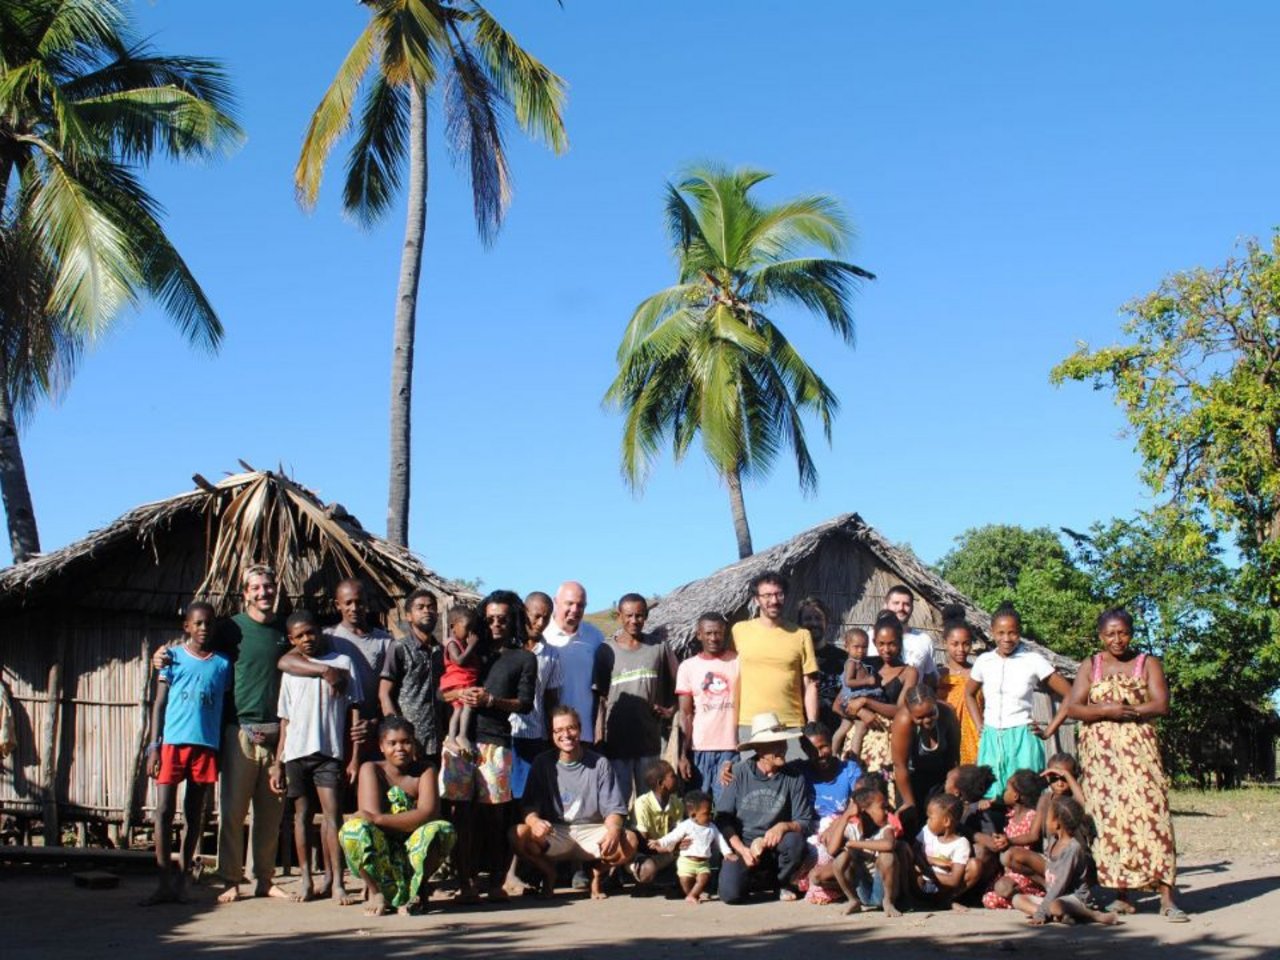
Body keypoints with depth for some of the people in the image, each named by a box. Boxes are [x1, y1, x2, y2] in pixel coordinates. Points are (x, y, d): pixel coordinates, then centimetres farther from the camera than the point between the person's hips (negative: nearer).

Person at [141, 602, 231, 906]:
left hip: (206, 746, 1)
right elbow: (159, 703, 6)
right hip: (172, 742, -1)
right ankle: (165, 883, -3)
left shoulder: (223, 663, 10)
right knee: (164, 811, -5)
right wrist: (154, 746, -2)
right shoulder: (172, 658, 7)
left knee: (194, 814, 6)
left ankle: (182, 880, 13)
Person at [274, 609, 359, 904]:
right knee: (302, 813, 6)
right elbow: (286, 720, 15)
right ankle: (305, 879, 11)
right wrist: (277, 762, 9)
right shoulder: (291, 671, 14)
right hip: (296, 751, 3)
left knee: (332, 812, -10)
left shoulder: (342, 663, 5)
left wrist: (354, 757, -2)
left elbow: (353, 712, 4)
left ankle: (335, 881, -10)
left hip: (329, 751, -3)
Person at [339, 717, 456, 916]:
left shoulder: (426, 772, -2)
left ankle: (416, 889, -6)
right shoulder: (371, 769, -5)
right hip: (378, 853, -1)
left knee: (443, 830, -29)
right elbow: (372, 815, -17)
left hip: (413, 851, 1)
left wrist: (379, 819, -26)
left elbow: (429, 814, -19)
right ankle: (375, 892, -9)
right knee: (354, 828, -32)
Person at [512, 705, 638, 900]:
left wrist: (613, 830, -27)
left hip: (592, 833, 0)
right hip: (554, 834, 0)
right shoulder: (543, 764, 2)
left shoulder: (599, 763, 1)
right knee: (519, 834, -30)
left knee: (629, 840, -29)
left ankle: (598, 873, 5)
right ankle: (548, 874, 3)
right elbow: (530, 806, -3)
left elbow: (613, 809, -3)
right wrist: (534, 820, -28)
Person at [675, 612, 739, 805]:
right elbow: (685, 715, 4)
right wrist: (683, 755, -4)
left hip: (730, 748, -1)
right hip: (699, 749, 1)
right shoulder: (688, 666, 6)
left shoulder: (738, 662, 5)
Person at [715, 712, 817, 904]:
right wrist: (743, 850, -14)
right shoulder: (739, 773, -5)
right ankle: (751, 877, 13)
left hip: (775, 846, 1)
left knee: (795, 841, -32)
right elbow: (722, 818, -3)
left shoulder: (794, 777, -3)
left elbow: (805, 822, -3)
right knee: (731, 894, -25)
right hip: (741, 845, -1)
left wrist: (785, 826, -25)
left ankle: (783, 883, 0)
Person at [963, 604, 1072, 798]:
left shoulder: (1033, 661, -5)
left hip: (1022, 740, -3)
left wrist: (1048, 731, -4)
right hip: (991, 741, 3)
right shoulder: (984, 661, 5)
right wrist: (979, 727, 12)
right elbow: (969, 694, 24)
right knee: (990, 799, 1)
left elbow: (1070, 696, -2)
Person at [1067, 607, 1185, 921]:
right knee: (1108, 817, -3)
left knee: (1149, 811, -12)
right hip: (1100, 751, 2)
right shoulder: (1090, 666, 12)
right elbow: (1074, 707, 1)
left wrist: (1124, 711, -12)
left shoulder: (1148, 663, 9)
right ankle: (1122, 896, 1)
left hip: (1139, 748, -2)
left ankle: (1166, 897, -14)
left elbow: (1161, 705, -5)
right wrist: (1107, 710, -15)